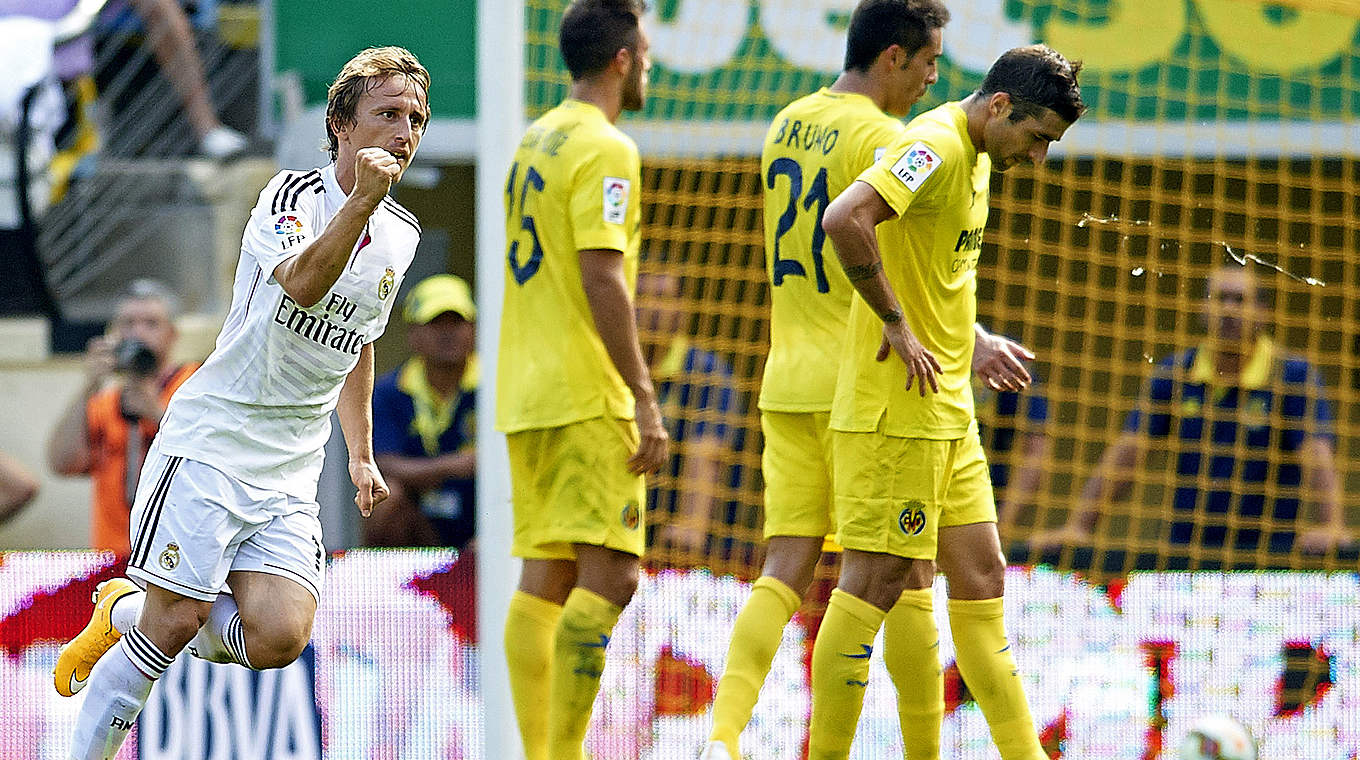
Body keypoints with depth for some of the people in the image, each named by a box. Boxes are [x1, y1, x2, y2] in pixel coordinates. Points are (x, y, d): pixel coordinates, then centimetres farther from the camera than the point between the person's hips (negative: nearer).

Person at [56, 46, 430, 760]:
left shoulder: (400, 234, 11)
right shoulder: (292, 195, -10)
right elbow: (301, 284, -32)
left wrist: (361, 454, 26)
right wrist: (362, 199, -44)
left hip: (290, 476, 6)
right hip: (210, 440, -6)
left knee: (277, 637, -13)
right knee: (175, 623, -13)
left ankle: (129, 611, 14)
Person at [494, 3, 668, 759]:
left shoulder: (534, 143, 17)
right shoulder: (604, 150, -11)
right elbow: (601, 279, -18)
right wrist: (645, 399, -18)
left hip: (528, 392, 9)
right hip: (588, 394, -9)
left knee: (544, 576, 8)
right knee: (609, 575, -11)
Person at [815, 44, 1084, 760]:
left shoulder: (976, 156, 15)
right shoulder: (937, 145, -16)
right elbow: (845, 219, -31)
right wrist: (897, 327, -23)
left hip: (946, 409, 10)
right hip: (896, 411, -10)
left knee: (981, 578, 10)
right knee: (875, 582, -8)